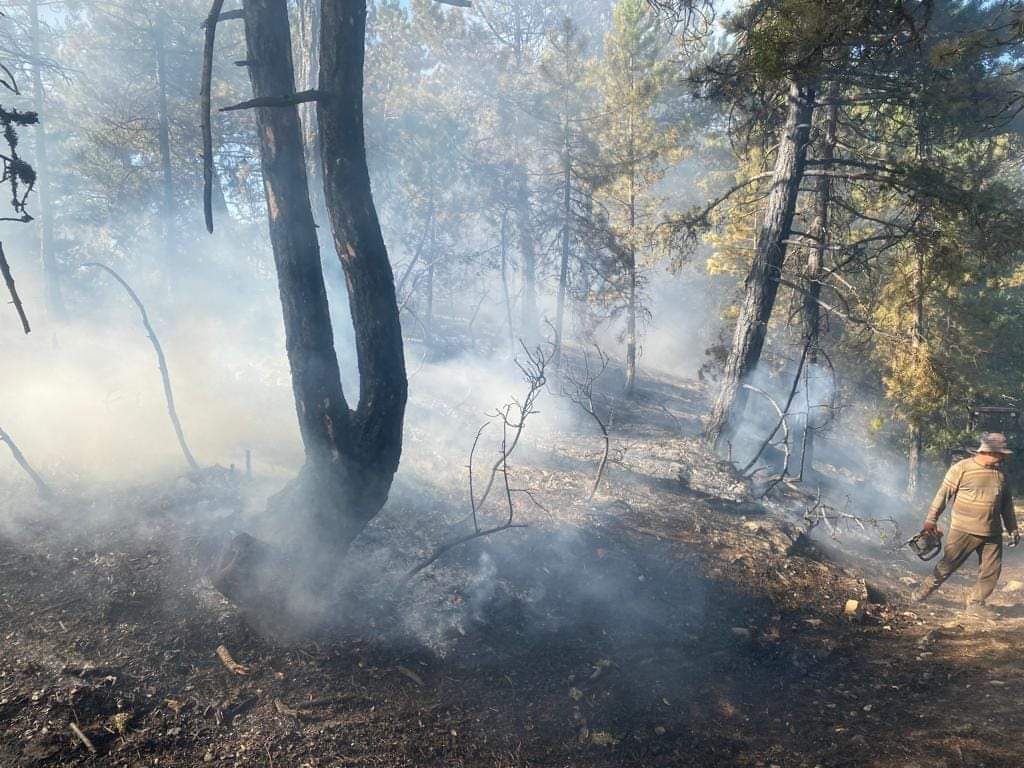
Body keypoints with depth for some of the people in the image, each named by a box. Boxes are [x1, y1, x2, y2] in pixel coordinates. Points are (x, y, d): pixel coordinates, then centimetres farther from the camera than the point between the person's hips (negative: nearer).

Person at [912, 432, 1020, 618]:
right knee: (948, 565, 2)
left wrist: (1013, 529, 18)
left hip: (992, 534, 5)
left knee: (992, 571, 3)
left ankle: (976, 603, 18)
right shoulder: (961, 468, -10)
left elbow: (1007, 504, 18)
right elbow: (943, 494, -6)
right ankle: (924, 592, 19)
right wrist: (931, 519, -6)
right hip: (963, 531, -5)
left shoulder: (1001, 474, 8)